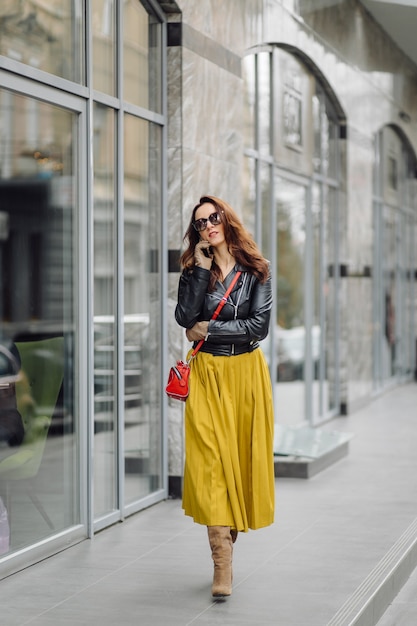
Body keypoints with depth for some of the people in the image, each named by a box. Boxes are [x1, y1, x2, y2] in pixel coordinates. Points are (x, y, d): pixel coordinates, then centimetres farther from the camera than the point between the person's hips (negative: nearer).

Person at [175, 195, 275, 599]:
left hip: (246, 373, 0)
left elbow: (259, 326, -8)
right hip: (207, 374, 0)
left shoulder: (255, 271, 2)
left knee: (242, 456, 2)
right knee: (209, 460, -10)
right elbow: (185, 317, -11)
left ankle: (228, 534, 20)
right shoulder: (193, 270, 5)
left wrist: (209, 330, -7)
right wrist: (201, 269, -12)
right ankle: (223, 564, -12)